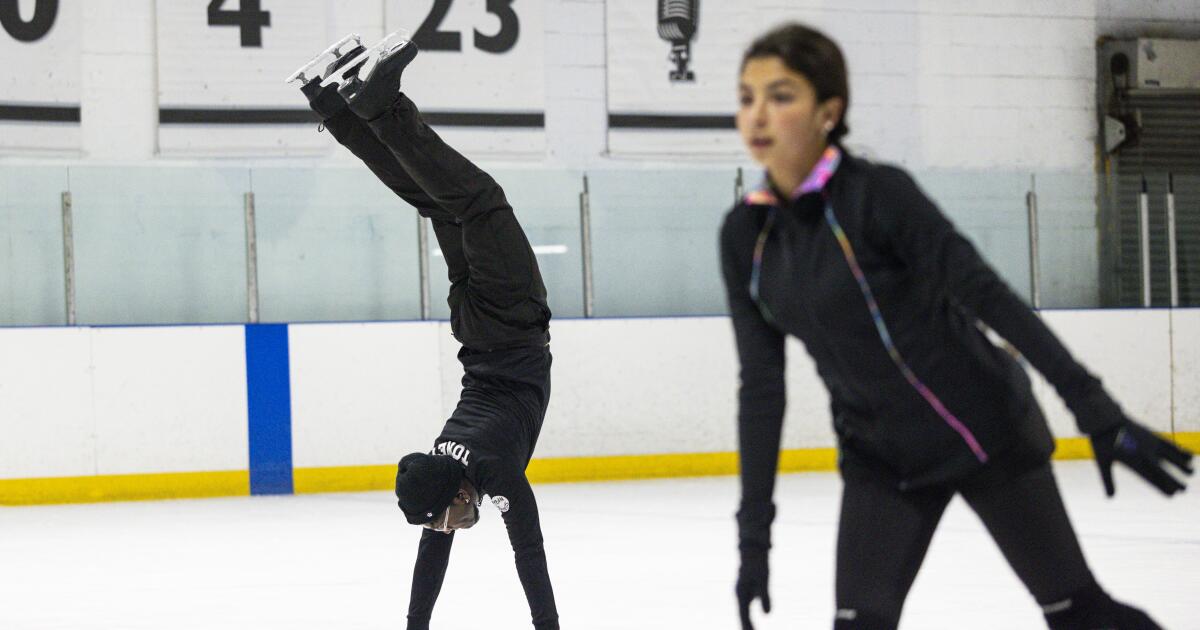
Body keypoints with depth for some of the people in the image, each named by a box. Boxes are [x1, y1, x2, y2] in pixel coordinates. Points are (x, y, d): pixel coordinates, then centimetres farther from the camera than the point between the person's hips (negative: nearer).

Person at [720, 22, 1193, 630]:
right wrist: (753, 529, -3)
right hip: (879, 459, 5)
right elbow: (761, 385, 0)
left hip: (982, 431, -5)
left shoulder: (879, 194, -20)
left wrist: (1097, 412, -27)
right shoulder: (744, 236, -4)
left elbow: (988, 295, -22)